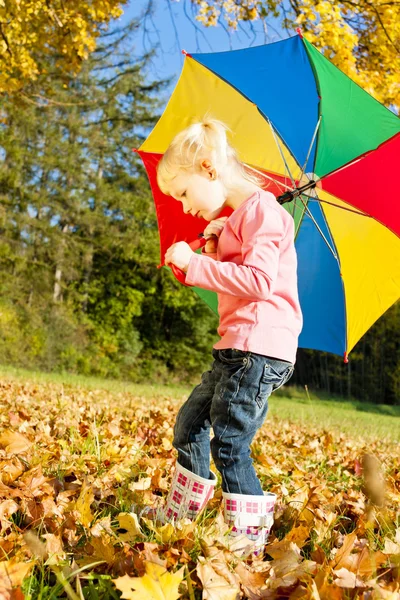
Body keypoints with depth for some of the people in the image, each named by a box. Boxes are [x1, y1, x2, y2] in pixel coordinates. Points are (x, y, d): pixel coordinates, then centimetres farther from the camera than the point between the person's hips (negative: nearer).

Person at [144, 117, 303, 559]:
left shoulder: (261, 208, -10)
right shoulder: (234, 220, 20)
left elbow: (258, 280, -22)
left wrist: (195, 263, -17)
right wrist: (212, 255, 6)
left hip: (261, 348, -10)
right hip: (236, 347, 10)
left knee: (229, 442, -10)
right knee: (189, 424, 16)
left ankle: (250, 545, 0)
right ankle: (175, 521, 29)